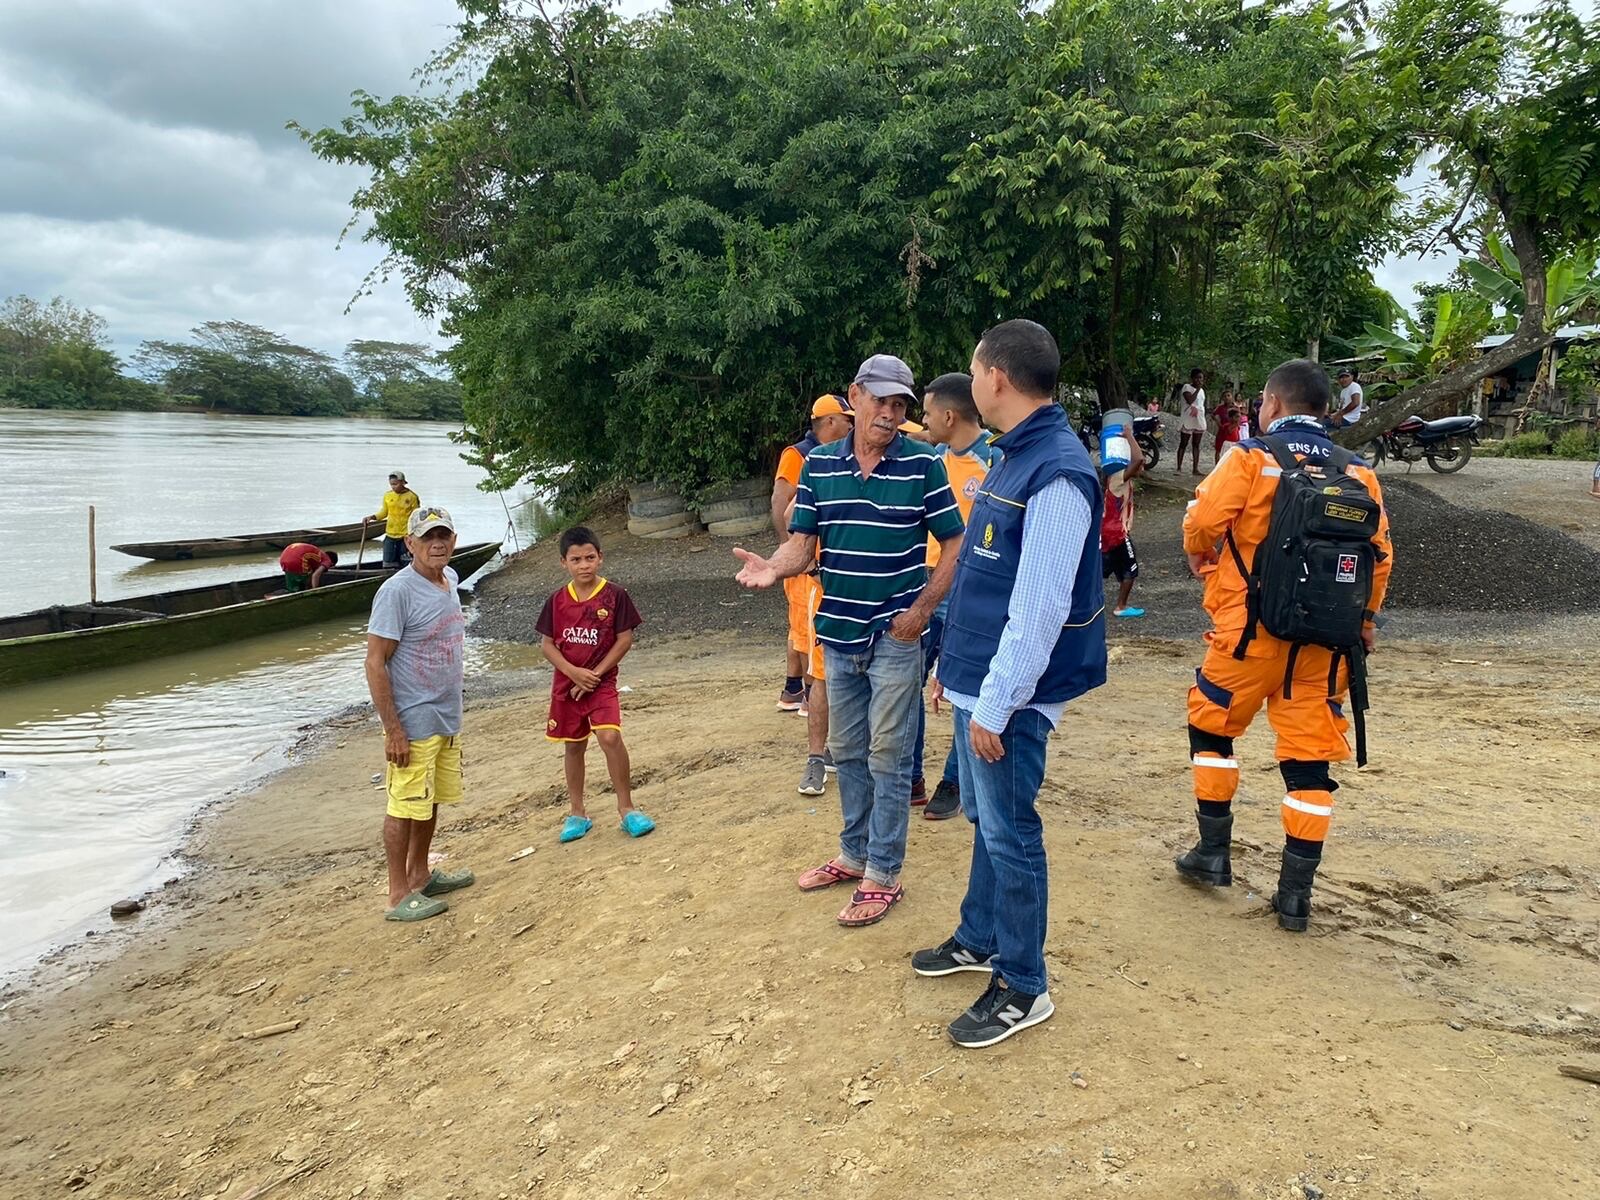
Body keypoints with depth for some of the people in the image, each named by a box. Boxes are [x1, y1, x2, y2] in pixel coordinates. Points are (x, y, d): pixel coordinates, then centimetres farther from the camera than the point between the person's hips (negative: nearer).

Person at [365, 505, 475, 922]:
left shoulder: (450, 581, 7)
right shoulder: (397, 591, -18)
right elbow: (375, 663, -19)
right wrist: (392, 729, -21)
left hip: (447, 719, 8)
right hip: (412, 723, -8)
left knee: (430, 801, 18)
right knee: (405, 806, 2)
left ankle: (419, 875, 33)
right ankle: (399, 896, 12)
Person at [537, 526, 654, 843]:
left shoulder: (614, 596, -7)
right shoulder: (558, 601, 0)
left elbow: (625, 640, -7)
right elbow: (547, 644, 2)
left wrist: (595, 674, -12)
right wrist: (573, 672, -13)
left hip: (601, 682, -3)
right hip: (565, 684, 3)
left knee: (610, 737, -20)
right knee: (574, 746, 12)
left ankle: (626, 808, -6)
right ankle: (577, 814, 25)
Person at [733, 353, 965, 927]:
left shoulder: (922, 464, -8)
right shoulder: (818, 465, 3)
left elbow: (954, 543, -5)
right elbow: (803, 542, 1)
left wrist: (922, 608, -14)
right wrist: (772, 567, -21)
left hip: (896, 636, -4)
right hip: (838, 634, 5)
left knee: (887, 757, 3)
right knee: (846, 752, 17)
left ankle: (883, 876, 14)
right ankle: (854, 855, 33)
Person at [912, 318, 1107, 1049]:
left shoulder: (1057, 472, -22)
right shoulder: (1015, 457, 10)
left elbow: (1040, 606, -25)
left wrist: (995, 706, -22)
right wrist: (957, 667, 19)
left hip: (1007, 695, -9)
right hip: (978, 680, 9)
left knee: (1009, 834, 3)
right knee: (985, 819, 21)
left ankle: (1023, 989, 18)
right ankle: (980, 939, 39)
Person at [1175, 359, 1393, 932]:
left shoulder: (1251, 458, -6)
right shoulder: (1358, 473, 6)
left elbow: (1202, 522, -12)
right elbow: (1379, 555, 6)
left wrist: (1201, 557, 9)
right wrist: (1364, 620, 18)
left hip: (1251, 629, -3)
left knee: (1211, 725, 17)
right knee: (1309, 756, 7)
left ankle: (1213, 852, 22)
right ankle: (1296, 891, 11)